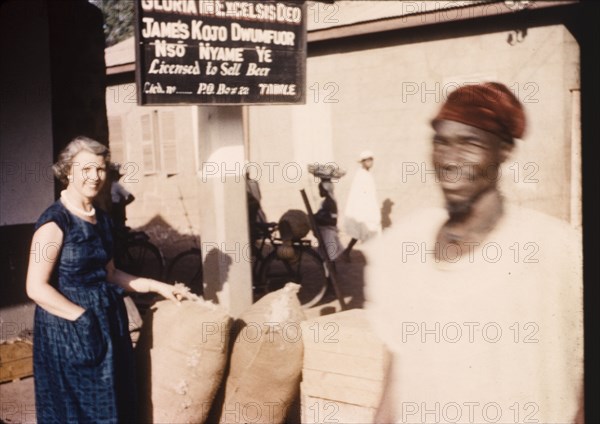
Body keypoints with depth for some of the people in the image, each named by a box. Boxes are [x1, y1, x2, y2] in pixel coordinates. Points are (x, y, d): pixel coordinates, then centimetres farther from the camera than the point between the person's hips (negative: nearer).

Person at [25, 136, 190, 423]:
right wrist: (84, 317, -18)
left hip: (108, 322, 7)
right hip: (69, 330, -7)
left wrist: (157, 286, 10)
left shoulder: (101, 219, 9)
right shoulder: (55, 221, -15)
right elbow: (36, 288, -18)